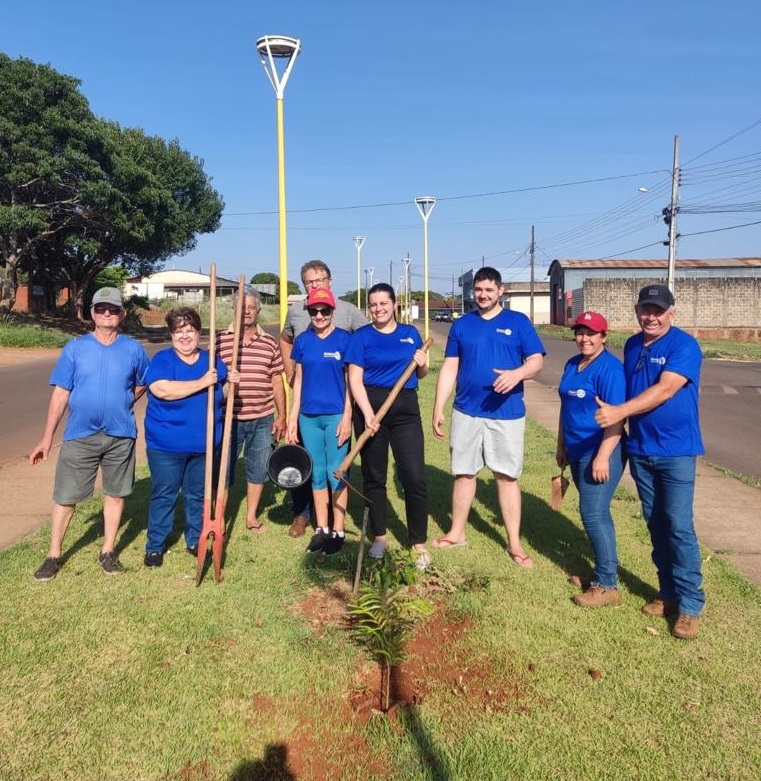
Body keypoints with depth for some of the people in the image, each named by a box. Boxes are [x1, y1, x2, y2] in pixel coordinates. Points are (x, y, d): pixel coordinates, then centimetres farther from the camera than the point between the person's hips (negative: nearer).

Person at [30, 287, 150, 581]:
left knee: (115, 493, 11)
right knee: (65, 495, 6)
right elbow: (60, 394, -3)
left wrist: (120, 405, 4)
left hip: (120, 436, 1)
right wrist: (47, 438, -4)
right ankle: (54, 554, 23)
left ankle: (108, 551, 27)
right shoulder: (75, 348, -3)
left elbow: (142, 385, 15)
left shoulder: (133, 350, -1)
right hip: (79, 436, -1)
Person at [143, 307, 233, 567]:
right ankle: (155, 546, 22)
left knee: (198, 495, 16)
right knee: (163, 496, 7)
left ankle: (195, 541, 32)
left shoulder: (212, 361, 6)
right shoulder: (162, 360, -8)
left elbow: (223, 396, 15)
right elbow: (162, 389, -26)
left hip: (204, 445, 4)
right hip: (166, 446, -4)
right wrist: (202, 383, -24)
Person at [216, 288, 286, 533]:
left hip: (262, 418, 2)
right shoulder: (219, 340, -2)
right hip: (228, 418, -2)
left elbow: (277, 381, 8)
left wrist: (281, 416, 7)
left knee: (258, 469, 12)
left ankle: (252, 516, 29)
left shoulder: (269, 343, 4)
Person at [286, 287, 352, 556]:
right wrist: (292, 418, 7)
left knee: (336, 473, 1)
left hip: (336, 415, -3)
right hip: (309, 416, 4)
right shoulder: (303, 340, 6)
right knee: (317, 473, 11)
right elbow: (298, 380, 10)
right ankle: (321, 529, 23)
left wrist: (347, 416, -9)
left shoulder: (344, 339, -4)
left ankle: (338, 531, 14)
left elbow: (351, 381, -3)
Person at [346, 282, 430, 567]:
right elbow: (355, 379, -6)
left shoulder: (410, 333, 11)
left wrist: (423, 364, -5)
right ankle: (380, 536, 26)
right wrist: (368, 414, -19)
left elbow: (420, 374, 19)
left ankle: (419, 543, 7)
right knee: (374, 476, 9)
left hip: (405, 408, 1)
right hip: (370, 406, -1)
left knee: (415, 478, -6)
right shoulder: (361, 336, 2)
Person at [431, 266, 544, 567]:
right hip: (466, 411, 2)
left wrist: (517, 373, -27)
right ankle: (457, 532, 26)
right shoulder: (461, 324, 9)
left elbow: (537, 360, -4)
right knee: (463, 473, 11)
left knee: (507, 476, 2)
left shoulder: (518, 322, 2)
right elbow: (449, 368, 8)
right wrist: (438, 408, 2)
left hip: (506, 413, -2)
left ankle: (514, 543, 12)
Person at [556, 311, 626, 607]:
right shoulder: (572, 365, 12)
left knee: (594, 513, -8)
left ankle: (607, 585, 2)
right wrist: (561, 445, 20)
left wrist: (603, 456, -22)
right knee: (594, 512, 15)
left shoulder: (610, 367, -13)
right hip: (577, 451, 8)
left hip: (601, 452, -8)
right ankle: (604, 568, 28)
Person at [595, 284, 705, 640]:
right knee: (655, 524, 12)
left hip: (675, 450, -6)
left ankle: (690, 604, 8)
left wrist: (620, 411, -32)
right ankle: (668, 592, 25)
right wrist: (617, 415, 13)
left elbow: (665, 389, -24)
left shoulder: (684, 345, -12)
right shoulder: (632, 345, 9)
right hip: (640, 449, 6)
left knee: (679, 526, -4)